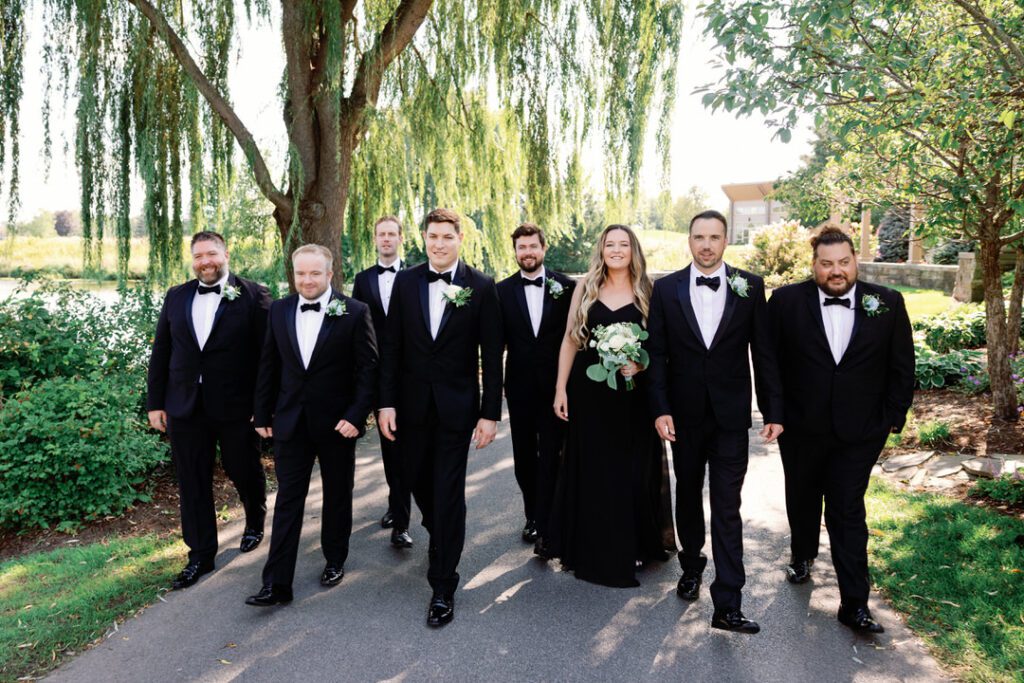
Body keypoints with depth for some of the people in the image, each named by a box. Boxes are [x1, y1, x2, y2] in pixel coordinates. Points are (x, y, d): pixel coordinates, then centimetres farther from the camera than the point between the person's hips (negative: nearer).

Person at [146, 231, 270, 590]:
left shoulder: (253, 296, -7)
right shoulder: (176, 297, 7)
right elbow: (161, 352, 9)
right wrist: (155, 402, 7)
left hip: (236, 408, -3)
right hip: (185, 408, 4)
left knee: (245, 472, 15)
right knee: (192, 484, 9)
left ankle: (255, 521, 44)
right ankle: (200, 555, 24)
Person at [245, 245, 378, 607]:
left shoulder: (354, 312, -8)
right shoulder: (279, 310, 3)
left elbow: (367, 368, -9)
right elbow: (268, 366, 8)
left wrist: (356, 416, -16)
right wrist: (263, 415, 7)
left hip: (337, 422, -2)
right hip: (291, 421, 3)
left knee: (337, 496, 14)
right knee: (287, 500, 4)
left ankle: (335, 561, 34)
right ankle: (277, 584, 9)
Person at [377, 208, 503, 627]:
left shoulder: (481, 286, -6)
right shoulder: (405, 282, 2)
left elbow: (492, 356, -6)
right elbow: (392, 347, 3)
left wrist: (490, 413, -9)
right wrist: (387, 402, -1)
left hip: (457, 404, -3)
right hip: (413, 403, 3)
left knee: (449, 491, 0)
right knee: (418, 482, 16)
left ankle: (443, 587, 12)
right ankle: (441, 536, 48)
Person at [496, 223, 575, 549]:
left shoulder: (565, 286, -2)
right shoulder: (503, 290, 1)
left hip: (555, 385, -2)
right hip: (520, 387, 2)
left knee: (550, 457, 0)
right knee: (524, 457, 12)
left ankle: (544, 525, 8)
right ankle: (534, 515, 28)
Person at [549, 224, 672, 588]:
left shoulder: (648, 291, 2)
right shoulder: (585, 287, 3)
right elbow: (569, 340, 3)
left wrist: (641, 365, -17)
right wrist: (560, 389, -1)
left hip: (633, 394, 0)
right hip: (589, 392, 1)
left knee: (633, 471, 7)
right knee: (592, 471, 8)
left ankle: (633, 547, 26)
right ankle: (593, 552, 23)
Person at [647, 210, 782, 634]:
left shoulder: (749, 287, -1)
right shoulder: (666, 289, 0)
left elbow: (763, 353, 0)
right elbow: (657, 355, -1)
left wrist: (773, 411, -1)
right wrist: (660, 409, -8)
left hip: (731, 416, -1)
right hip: (684, 415, 2)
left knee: (727, 508, -1)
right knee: (688, 496, 17)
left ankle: (727, 604, 4)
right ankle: (691, 564, 40)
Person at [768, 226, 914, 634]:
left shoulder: (888, 303, -4)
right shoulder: (786, 301, -8)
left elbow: (901, 366, 2)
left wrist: (893, 416, 0)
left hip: (859, 432, -1)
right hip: (800, 428, 1)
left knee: (848, 513, 2)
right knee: (802, 500, 20)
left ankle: (854, 603, 11)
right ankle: (802, 555, 46)